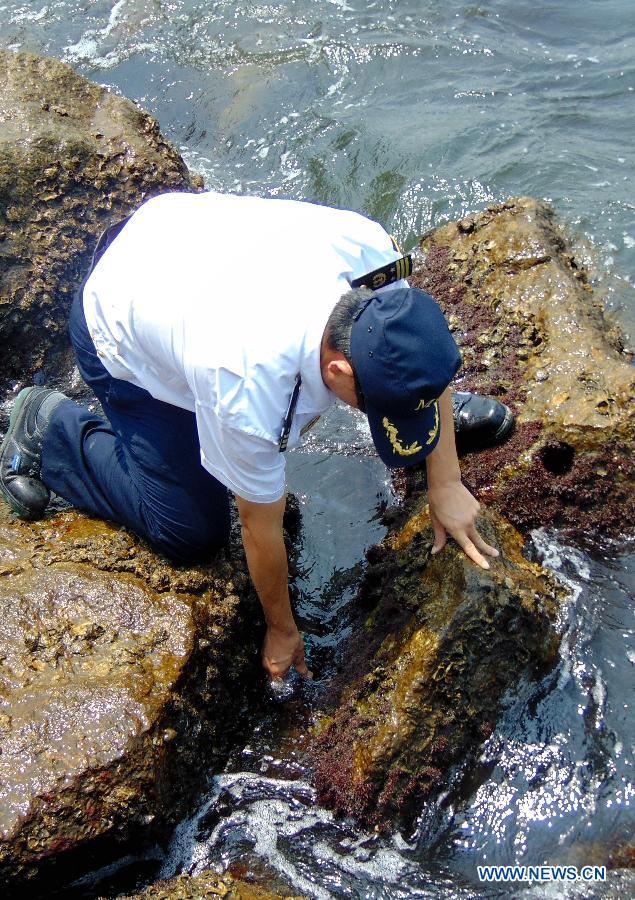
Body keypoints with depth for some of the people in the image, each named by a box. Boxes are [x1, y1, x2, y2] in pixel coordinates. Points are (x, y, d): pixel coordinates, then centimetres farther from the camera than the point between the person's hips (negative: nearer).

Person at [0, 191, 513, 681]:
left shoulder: (368, 248, -32)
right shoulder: (247, 395, -42)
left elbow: (425, 357, -10)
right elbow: (261, 527, -23)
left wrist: (446, 483, -8)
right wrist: (282, 631, -5)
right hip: (121, 337, -5)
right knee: (191, 534, -1)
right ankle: (49, 429, 12)